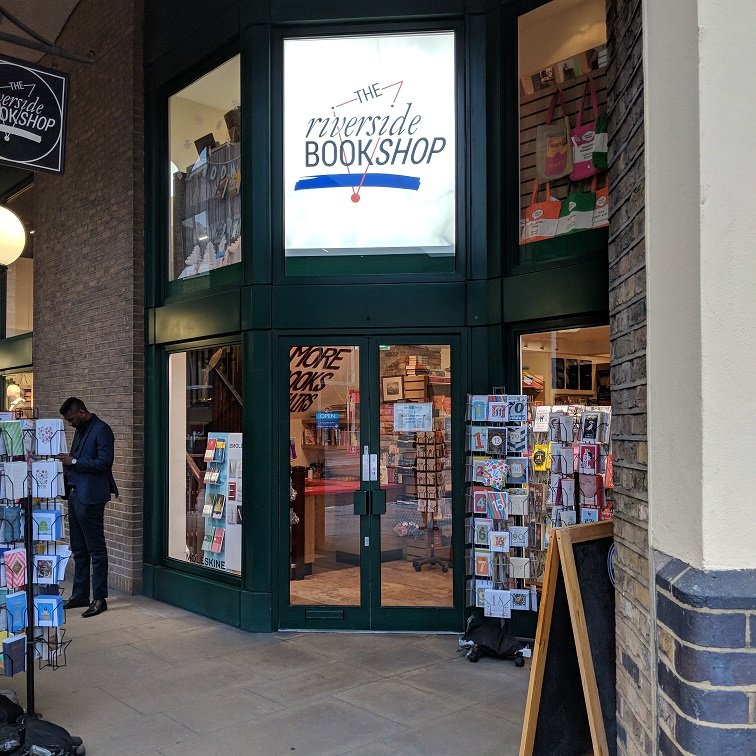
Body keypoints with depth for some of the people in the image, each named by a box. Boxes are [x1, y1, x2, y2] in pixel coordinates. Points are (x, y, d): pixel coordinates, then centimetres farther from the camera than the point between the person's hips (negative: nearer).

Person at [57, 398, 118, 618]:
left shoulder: (101, 430, -12)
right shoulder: (80, 430, 16)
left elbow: (105, 462, -18)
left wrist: (74, 462, -17)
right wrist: (66, 462, 4)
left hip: (90, 496, -9)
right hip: (75, 494, 9)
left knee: (96, 549, -2)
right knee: (78, 549, 15)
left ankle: (99, 598, 5)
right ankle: (80, 594, 24)